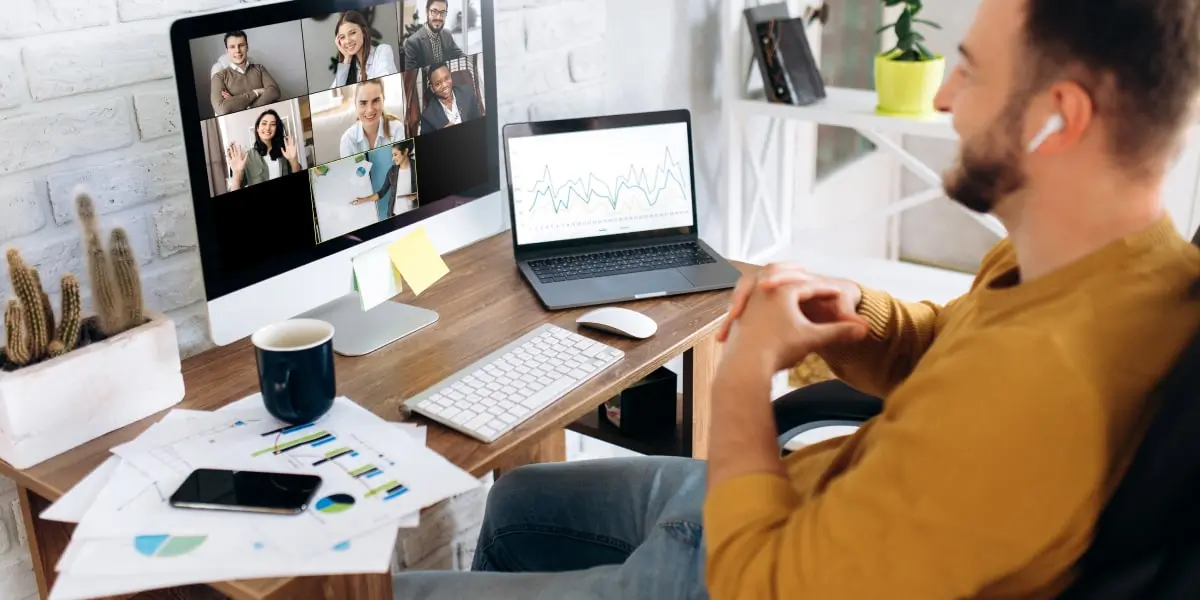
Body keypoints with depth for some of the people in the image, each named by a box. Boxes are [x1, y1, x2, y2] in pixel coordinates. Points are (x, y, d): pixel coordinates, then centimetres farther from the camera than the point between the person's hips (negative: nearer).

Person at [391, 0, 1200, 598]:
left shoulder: (1037, 381, -39)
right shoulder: (1117, 265, -8)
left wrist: (748, 367, -19)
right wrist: (854, 314, -10)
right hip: (807, 501, 9)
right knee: (518, 499, 24)